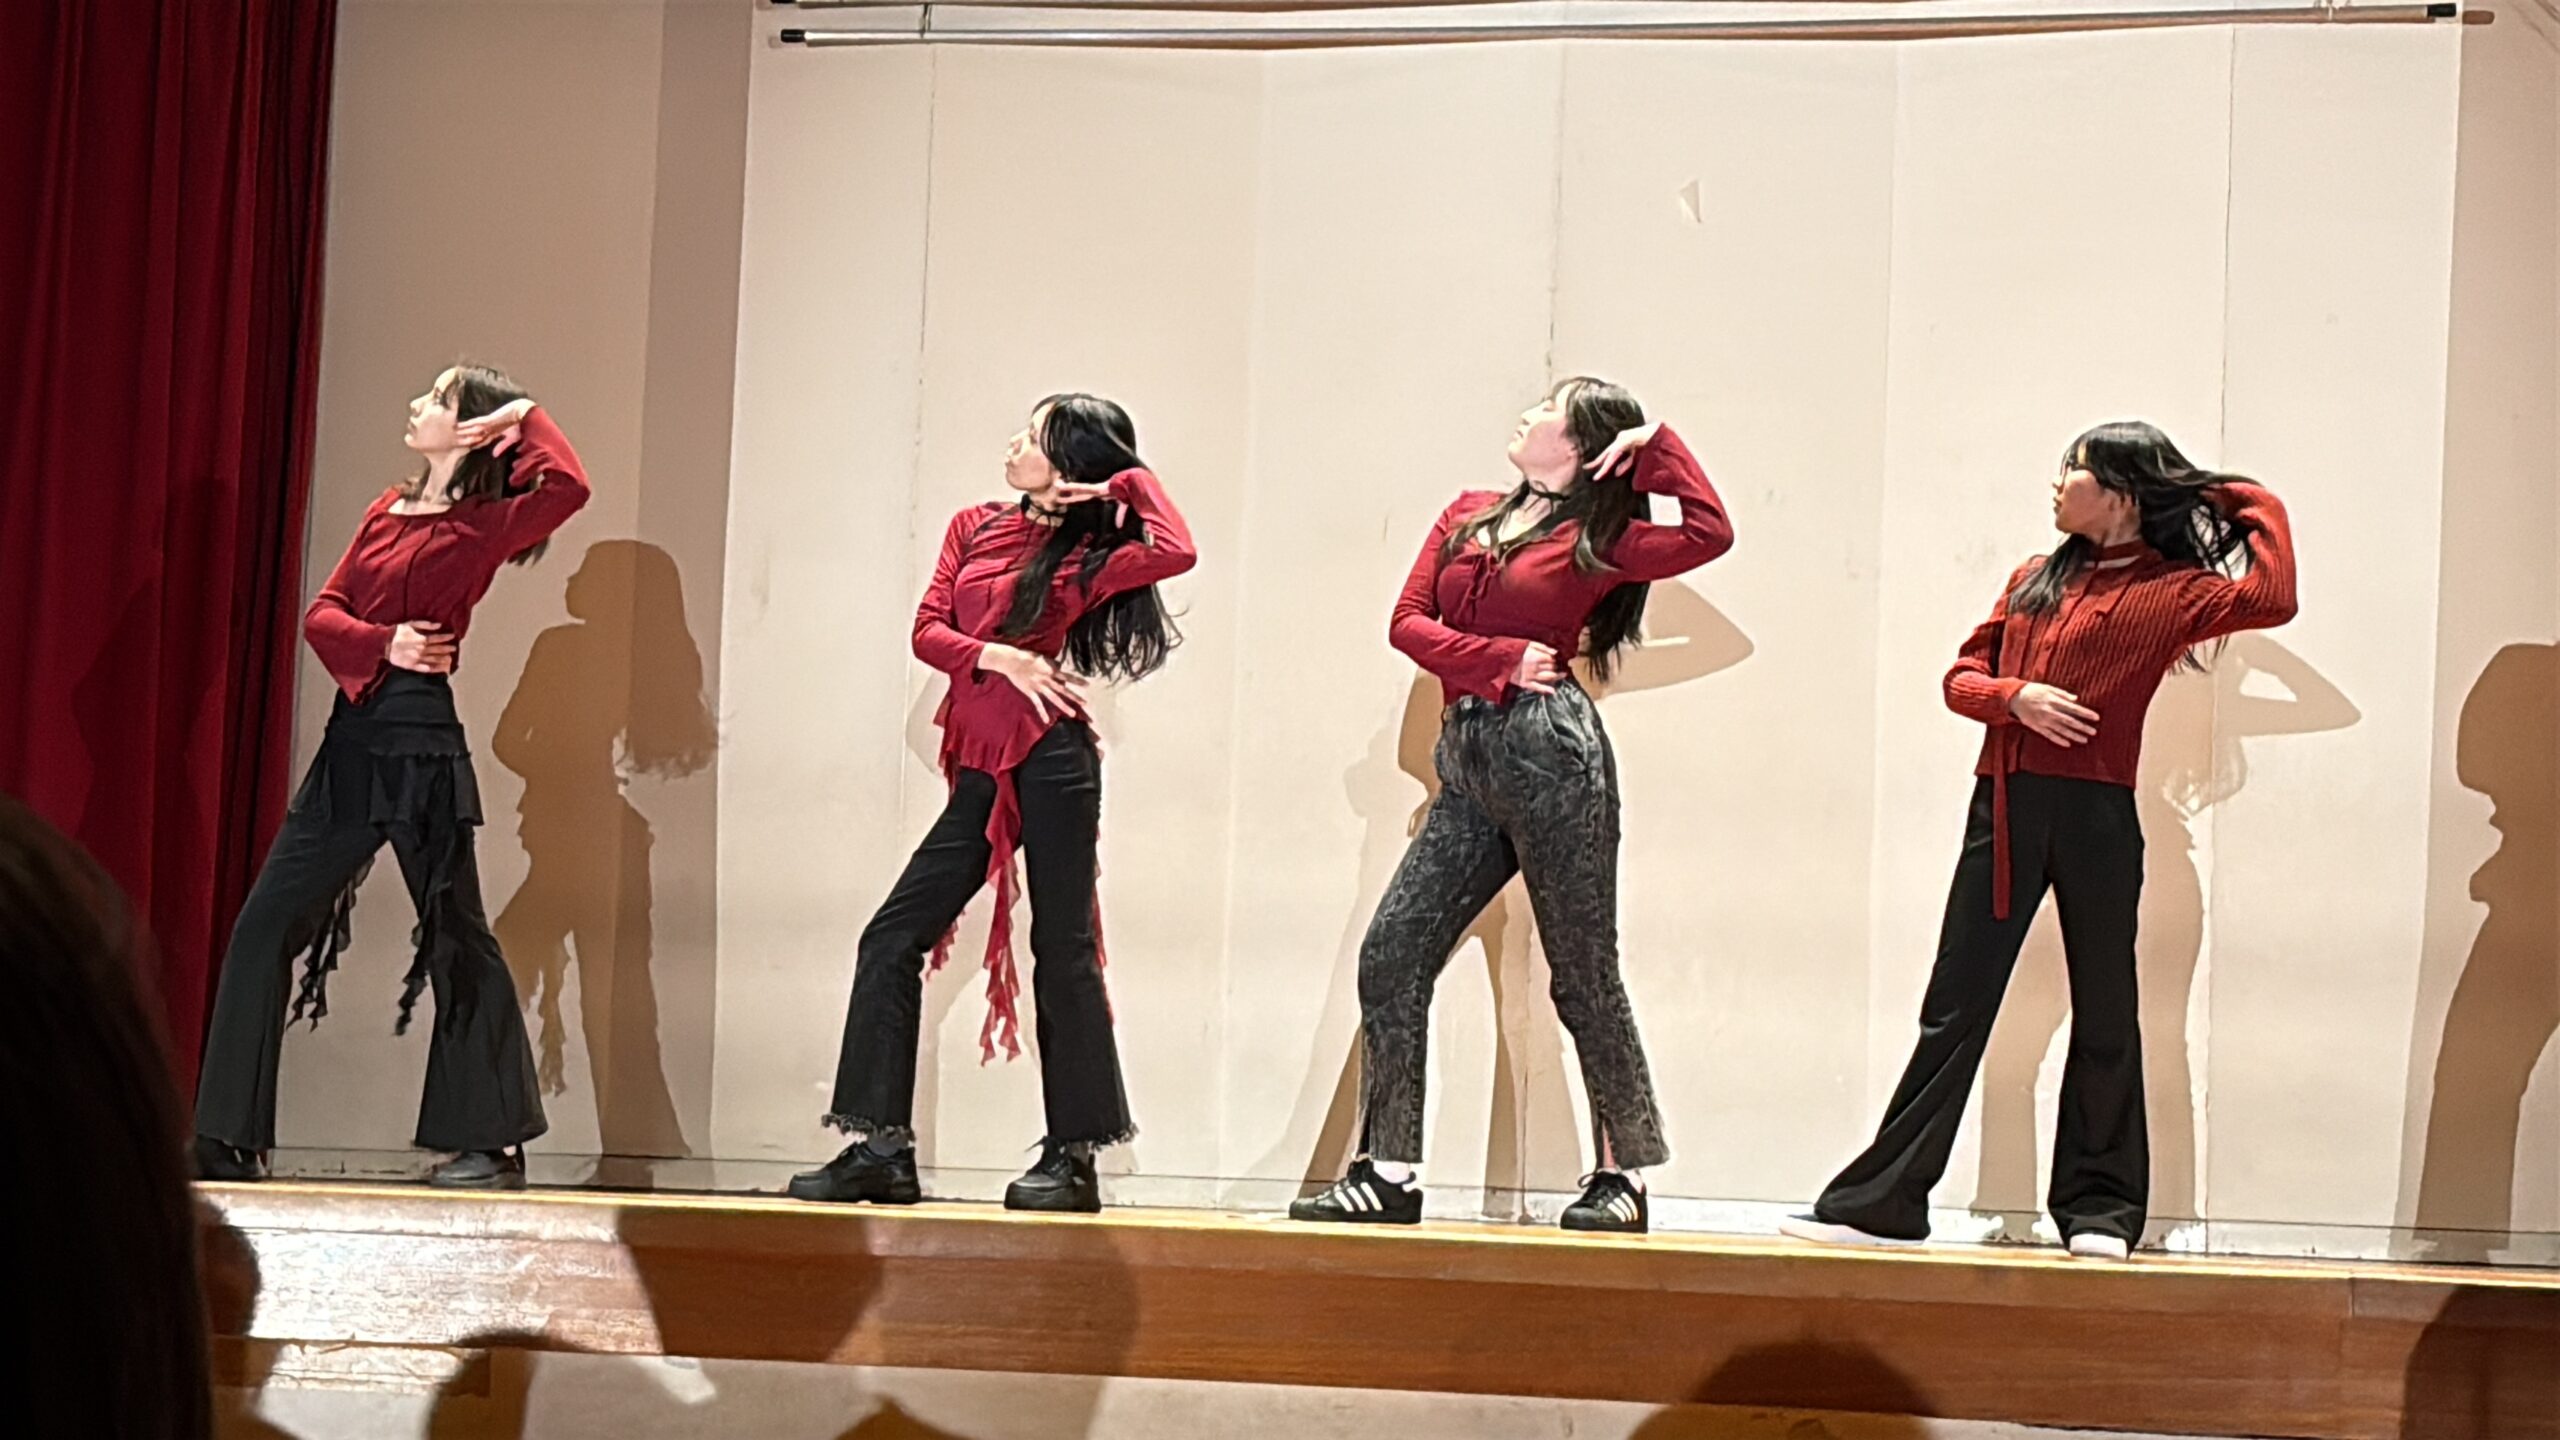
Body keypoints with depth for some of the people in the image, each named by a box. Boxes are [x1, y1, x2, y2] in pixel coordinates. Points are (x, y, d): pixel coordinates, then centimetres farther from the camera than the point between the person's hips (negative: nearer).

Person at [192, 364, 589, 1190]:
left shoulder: (482, 526, -5)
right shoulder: (388, 511, 14)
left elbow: (569, 488, -24)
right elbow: (322, 613, 9)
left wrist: (526, 416, -9)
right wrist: (383, 643, -11)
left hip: (420, 742, -7)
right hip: (352, 739, 7)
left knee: (455, 938, 1)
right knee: (265, 925, 3)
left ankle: (493, 1144, 10)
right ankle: (229, 1140, 6)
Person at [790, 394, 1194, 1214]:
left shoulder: (1087, 558, -1)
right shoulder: (974, 528, 14)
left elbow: (1176, 552, -21)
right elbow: (927, 631, 7)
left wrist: (1129, 481, -5)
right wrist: (998, 657, -10)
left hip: (1049, 760, -6)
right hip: (980, 770, 6)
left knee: (1062, 950, -2)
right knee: (892, 939, 1)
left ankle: (1074, 1157, 6)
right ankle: (882, 1151, 3)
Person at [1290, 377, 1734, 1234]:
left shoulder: (1596, 543, 2)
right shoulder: (1465, 517, 17)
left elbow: (1710, 533, -13)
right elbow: (1408, 622, 8)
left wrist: (1654, 446, -2)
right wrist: (1500, 661, -7)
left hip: (1552, 752, -6)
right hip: (1467, 766, 6)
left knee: (1582, 976, 0)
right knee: (1389, 958, -2)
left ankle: (1623, 1177, 11)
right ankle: (1388, 1175, 3)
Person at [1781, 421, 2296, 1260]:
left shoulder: (2167, 590, 1)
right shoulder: (2034, 579, 17)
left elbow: (2270, 598, -17)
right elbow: (1962, 677, 14)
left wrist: (2252, 502, -2)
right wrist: (2015, 697, -7)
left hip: (2096, 818, -4)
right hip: (2004, 810, 4)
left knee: (2103, 1014, 5)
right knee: (1953, 1011, 4)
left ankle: (2098, 1210, 15)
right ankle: (1881, 1203, 4)